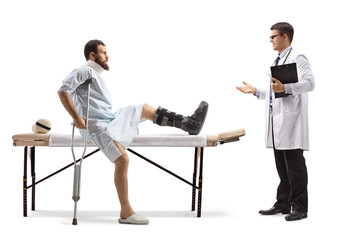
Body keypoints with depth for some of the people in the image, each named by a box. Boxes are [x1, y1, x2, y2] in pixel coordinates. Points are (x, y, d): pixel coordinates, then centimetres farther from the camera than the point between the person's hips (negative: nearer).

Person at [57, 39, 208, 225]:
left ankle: (190, 123, 19)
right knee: (122, 160, -25)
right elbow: (63, 91, -20)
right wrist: (76, 118, -24)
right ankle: (125, 212, -22)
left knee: (145, 109, 15)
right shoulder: (84, 71, -8)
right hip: (98, 126, -10)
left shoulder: (97, 75, 22)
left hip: (113, 118, 10)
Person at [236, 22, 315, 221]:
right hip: (276, 122, 9)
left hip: (291, 121, -9)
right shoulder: (277, 62, 23)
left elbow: (309, 83, -20)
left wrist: (285, 88, -31)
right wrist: (255, 91, 18)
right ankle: (283, 204, 20)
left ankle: (299, 207, 0)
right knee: (282, 167, 13)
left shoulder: (297, 58, -6)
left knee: (295, 167, -5)